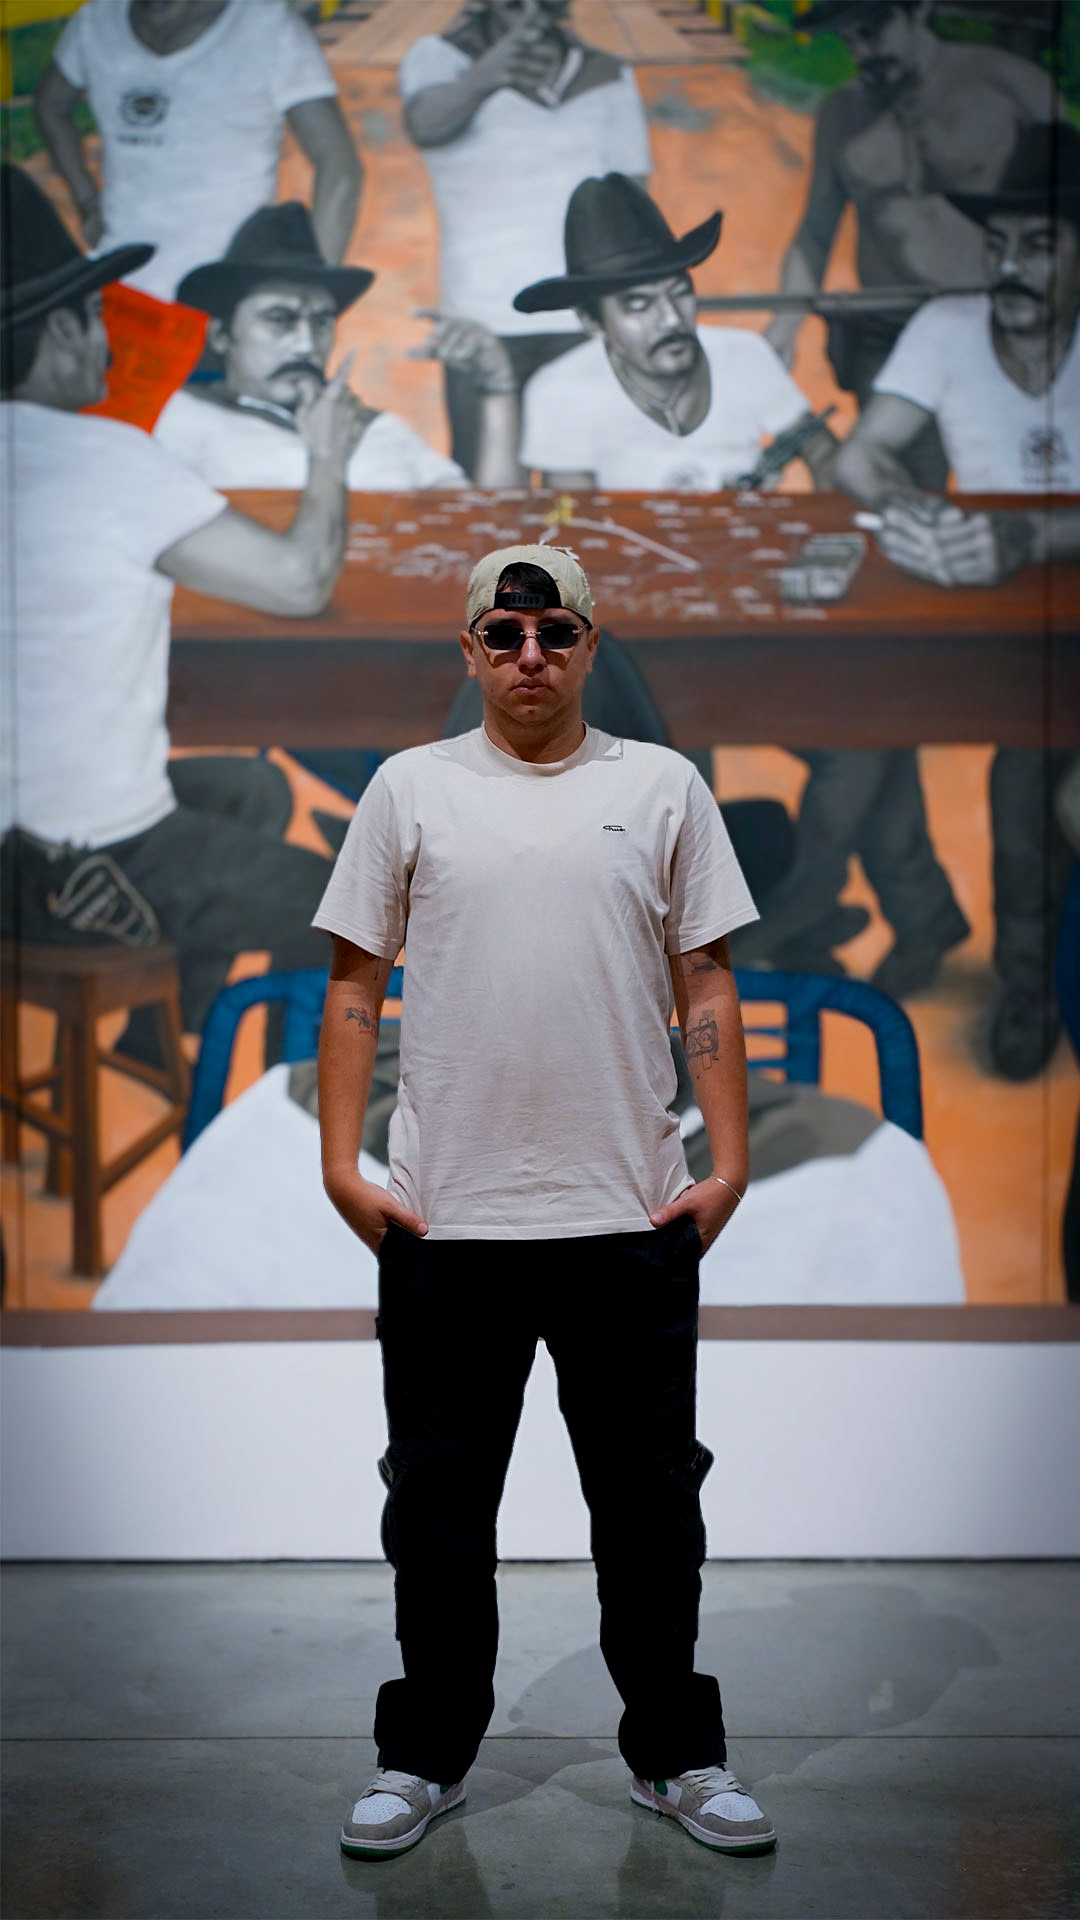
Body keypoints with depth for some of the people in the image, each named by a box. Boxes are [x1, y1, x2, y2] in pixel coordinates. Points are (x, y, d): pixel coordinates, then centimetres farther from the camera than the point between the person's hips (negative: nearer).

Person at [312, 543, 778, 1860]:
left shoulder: (662, 787, 5)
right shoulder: (412, 788, 4)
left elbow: (707, 986, 4)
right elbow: (354, 984, 4)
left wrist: (729, 1162, -4)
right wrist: (341, 1162, -3)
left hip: (630, 1215, 0)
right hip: (443, 1219, 0)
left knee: (651, 1505, 11)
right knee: (439, 1506, 11)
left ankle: (675, 1753, 27)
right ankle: (428, 1753, 28)